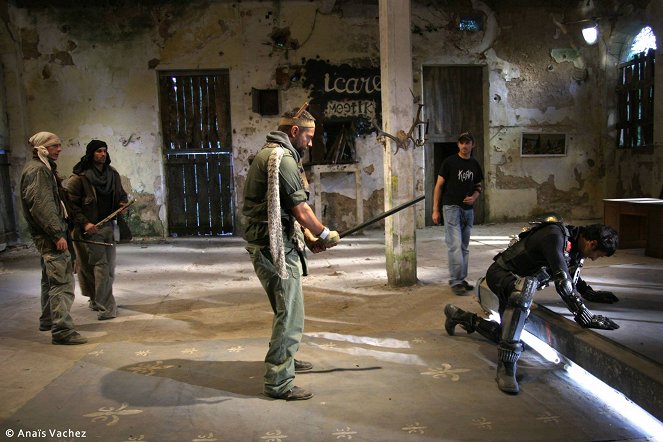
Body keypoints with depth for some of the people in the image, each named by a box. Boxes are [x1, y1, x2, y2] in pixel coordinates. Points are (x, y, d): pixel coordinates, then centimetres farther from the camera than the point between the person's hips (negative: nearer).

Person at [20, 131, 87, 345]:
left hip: (47, 235, 11)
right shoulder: (37, 170, -13)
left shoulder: (44, 168, 19)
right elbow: (40, 206, -22)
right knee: (62, 281, -13)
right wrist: (57, 234, -24)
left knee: (51, 279, 21)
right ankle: (62, 330, -13)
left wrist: (59, 231, 21)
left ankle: (47, 321, 34)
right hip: (48, 233, -11)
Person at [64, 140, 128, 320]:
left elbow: (121, 194, 22)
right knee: (100, 265, -10)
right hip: (90, 228, -6)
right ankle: (105, 306, -6)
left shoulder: (112, 173, 9)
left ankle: (97, 299, 27)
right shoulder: (80, 177, -9)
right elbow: (71, 203, -10)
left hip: (108, 225, 6)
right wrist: (84, 223, -17)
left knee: (109, 265, 11)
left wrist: (122, 203, 0)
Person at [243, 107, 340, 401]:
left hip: (270, 246, 11)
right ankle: (279, 382, 6)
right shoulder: (282, 158, -17)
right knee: (290, 314, -3)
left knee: (287, 308, 25)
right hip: (276, 248, -11)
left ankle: (285, 359, 42)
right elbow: (301, 210, -18)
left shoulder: (270, 154, 17)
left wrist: (309, 238, 12)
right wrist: (325, 234, -3)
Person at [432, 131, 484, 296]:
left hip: (468, 209, 6)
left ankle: (462, 279, 20)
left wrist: (474, 197, -5)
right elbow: (439, 185, -3)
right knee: (455, 245, -12)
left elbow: (478, 187, 19)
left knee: (464, 247, 11)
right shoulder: (449, 162, -3)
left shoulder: (475, 165, 10)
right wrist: (435, 210, -8)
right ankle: (455, 281, -10)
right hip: (451, 207, -5)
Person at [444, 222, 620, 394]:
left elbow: (572, 282, 16)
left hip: (520, 285, 10)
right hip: (500, 274, -10)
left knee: (505, 334, 11)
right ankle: (506, 365, -44)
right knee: (526, 285, -44)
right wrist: (586, 317, -36)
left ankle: (460, 316, 36)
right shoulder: (555, 236, -28)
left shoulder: (577, 246, 0)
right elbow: (562, 281, -36)